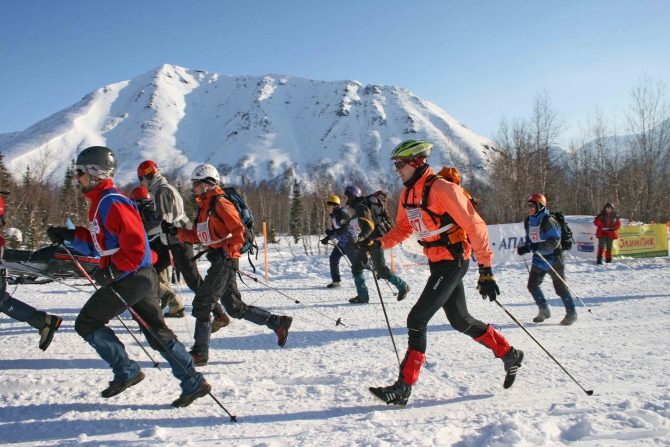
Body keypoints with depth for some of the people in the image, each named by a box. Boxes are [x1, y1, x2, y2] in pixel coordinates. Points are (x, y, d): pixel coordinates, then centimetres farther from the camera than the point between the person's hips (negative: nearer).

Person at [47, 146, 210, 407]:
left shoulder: (112, 202, -15)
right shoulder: (99, 203, 17)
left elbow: (134, 244, -22)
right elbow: (99, 243, 23)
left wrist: (112, 271, -22)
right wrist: (70, 236, 13)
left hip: (131, 278, -10)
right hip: (140, 278, 10)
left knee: (86, 324, 3)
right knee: (158, 333, 11)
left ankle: (126, 372, 9)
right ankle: (194, 383, 14)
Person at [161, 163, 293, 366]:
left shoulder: (220, 203, -10)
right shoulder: (205, 206, 18)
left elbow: (239, 231, -16)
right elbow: (196, 236, 18)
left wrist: (226, 251, -23)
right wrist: (175, 231, 7)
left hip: (225, 261, -10)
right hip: (218, 260, 10)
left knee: (202, 303, -6)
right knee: (235, 308, 12)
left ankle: (200, 353, 0)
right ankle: (278, 322, 18)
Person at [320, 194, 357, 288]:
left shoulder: (342, 214, -20)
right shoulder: (334, 215, 10)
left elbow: (345, 229, -29)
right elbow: (334, 230, 19)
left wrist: (332, 232, -32)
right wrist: (327, 238, 6)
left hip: (349, 242, -9)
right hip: (341, 242, 9)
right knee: (333, 258, 0)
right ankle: (336, 281, 5)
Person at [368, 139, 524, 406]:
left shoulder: (442, 189, -20)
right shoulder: (407, 194, 6)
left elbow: (474, 226, -19)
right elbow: (403, 229, 14)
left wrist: (486, 268, -21)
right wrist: (381, 242, -6)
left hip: (453, 261, -9)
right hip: (436, 262, 9)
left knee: (417, 319, -12)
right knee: (460, 320, 17)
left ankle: (403, 387, -6)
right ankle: (510, 356, 36)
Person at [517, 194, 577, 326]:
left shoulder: (548, 220, -19)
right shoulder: (528, 221, 5)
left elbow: (555, 240, -25)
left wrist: (539, 247, -35)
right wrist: (524, 248, -2)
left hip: (553, 259, -7)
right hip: (538, 260, 7)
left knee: (560, 288, 0)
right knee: (532, 285, 3)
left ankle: (571, 313, 16)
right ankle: (544, 310, 21)